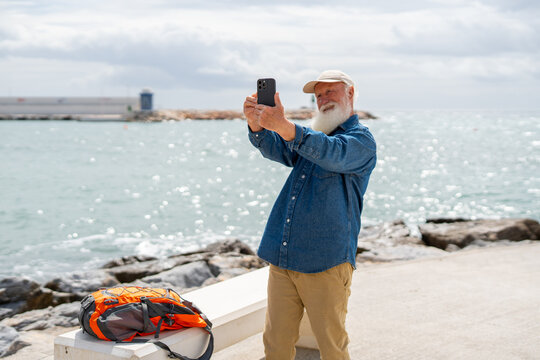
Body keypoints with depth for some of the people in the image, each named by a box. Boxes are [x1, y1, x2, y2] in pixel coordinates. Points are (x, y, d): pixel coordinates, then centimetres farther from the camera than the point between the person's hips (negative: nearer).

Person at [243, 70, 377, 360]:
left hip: (325, 262, -6)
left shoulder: (361, 139, -2)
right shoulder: (312, 136, 21)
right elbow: (276, 149, 3)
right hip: (282, 259, 6)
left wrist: (284, 126, -39)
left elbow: (333, 153, -24)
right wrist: (256, 123, -20)